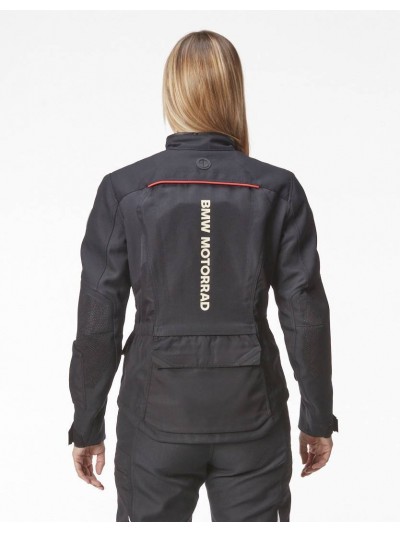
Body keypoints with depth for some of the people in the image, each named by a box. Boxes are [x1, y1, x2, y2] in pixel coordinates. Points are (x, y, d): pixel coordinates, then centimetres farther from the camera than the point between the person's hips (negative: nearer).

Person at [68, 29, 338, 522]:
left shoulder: (123, 190, -6)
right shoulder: (278, 189, -5)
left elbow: (98, 319, -5)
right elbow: (306, 313, -4)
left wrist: (87, 425, 6)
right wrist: (318, 417, 7)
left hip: (158, 411, 0)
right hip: (251, 413, 1)